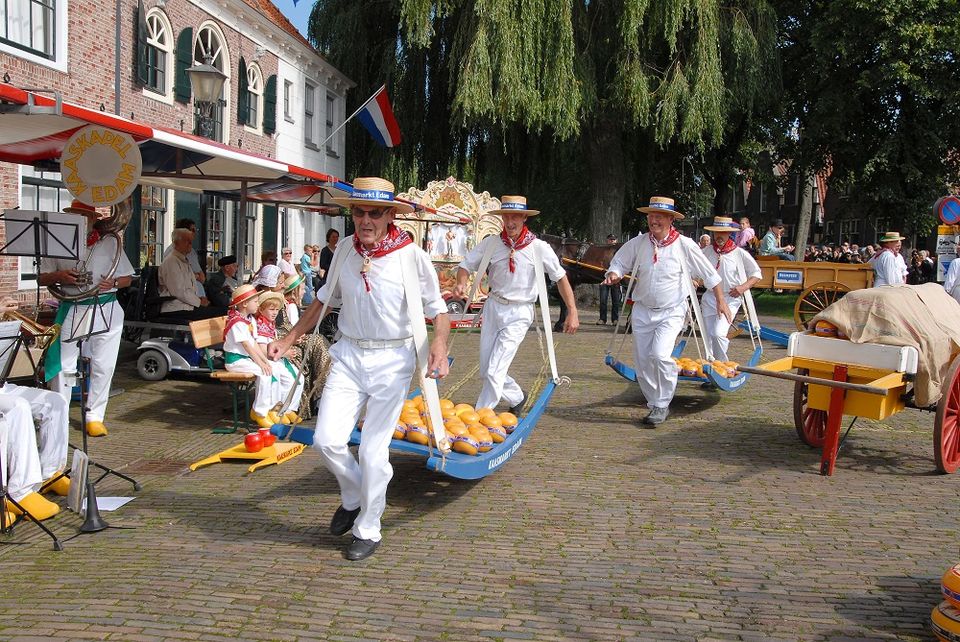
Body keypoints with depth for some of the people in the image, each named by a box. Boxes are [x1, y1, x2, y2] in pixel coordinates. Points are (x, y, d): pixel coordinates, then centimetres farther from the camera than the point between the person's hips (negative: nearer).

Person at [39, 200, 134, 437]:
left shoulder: (110, 243, 7)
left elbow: (127, 277, 10)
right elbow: (41, 278, 9)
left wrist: (113, 282, -12)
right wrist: (60, 276, -12)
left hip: (105, 310, 0)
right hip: (71, 310, 0)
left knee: (103, 365, 2)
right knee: (63, 365, -1)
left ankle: (94, 417, 13)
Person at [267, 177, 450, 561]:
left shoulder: (412, 256, -11)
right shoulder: (345, 249, 1)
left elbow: (438, 310, -5)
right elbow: (325, 299, 15)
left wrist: (439, 345, -24)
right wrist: (290, 339, 12)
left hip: (392, 360, -4)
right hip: (349, 355, 4)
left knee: (373, 451, 1)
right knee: (327, 439, -4)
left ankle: (367, 530, 22)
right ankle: (353, 498, 27)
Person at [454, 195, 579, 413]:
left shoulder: (539, 247, -8)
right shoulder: (491, 243, -1)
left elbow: (560, 278, -1)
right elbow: (466, 265, 5)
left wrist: (572, 312, -4)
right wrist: (461, 284, -17)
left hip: (518, 314, -4)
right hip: (493, 307, 4)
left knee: (494, 372, -12)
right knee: (485, 372, 12)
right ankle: (517, 398, 37)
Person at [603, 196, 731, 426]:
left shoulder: (684, 245, -7)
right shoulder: (638, 243, 0)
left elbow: (709, 274, 2)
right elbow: (619, 262, 12)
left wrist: (721, 300, 4)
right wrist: (614, 274, -10)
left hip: (671, 312, -4)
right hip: (642, 310, 4)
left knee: (660, 355, -24)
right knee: (642, 362, 6)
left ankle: (661, 405, -9)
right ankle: (656, 405, 25)